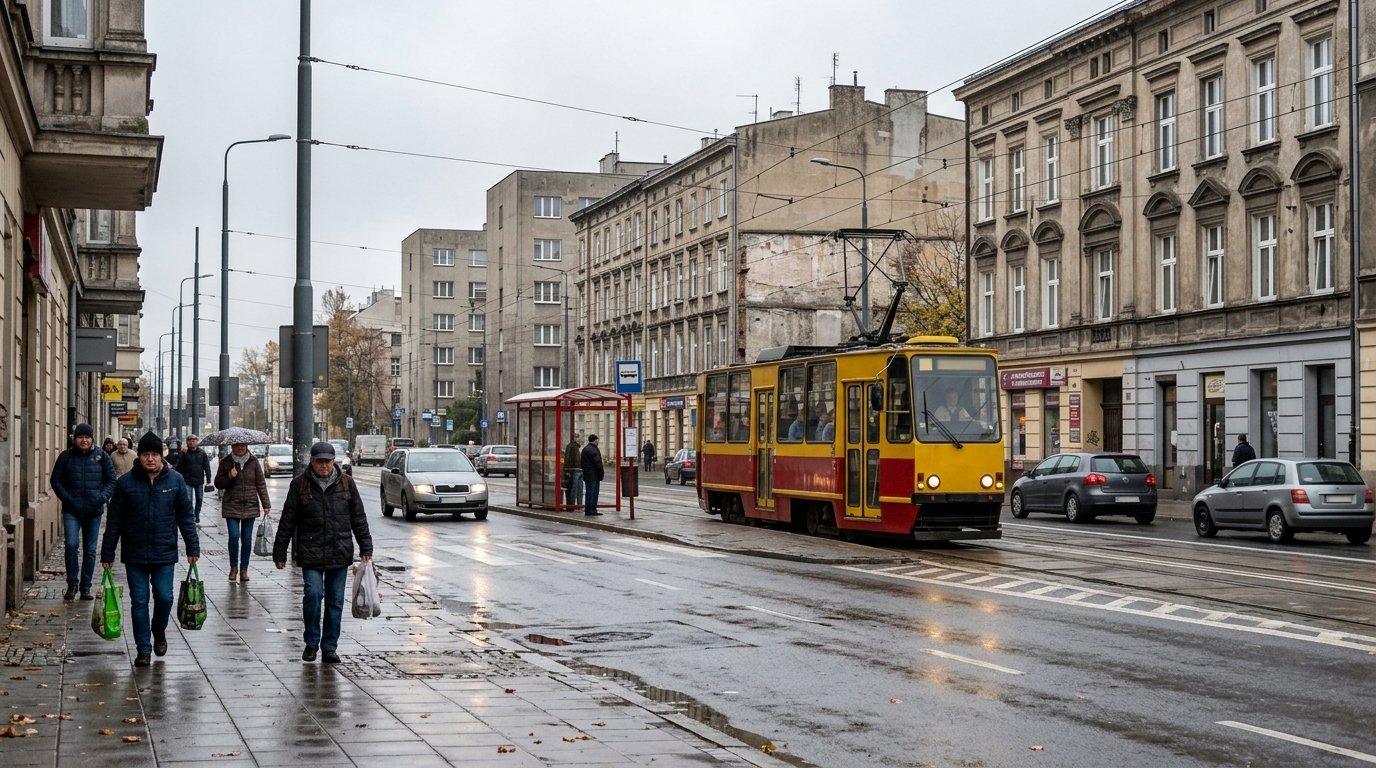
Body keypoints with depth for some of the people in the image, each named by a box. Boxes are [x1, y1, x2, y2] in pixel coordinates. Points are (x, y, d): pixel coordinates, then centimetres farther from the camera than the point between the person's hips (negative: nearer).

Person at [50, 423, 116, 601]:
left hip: (94, 511, 1)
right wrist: (66, 497, -7)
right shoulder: (66, 456, 2)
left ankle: (85, 587, 15)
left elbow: (111, 480, 7)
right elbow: (55, 479, 6)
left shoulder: (101, 456, 3)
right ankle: (72, 584, -2)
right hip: (72, 510, -1)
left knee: (90, 550, 6)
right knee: (71, 545, -15)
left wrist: (102, 498, -8)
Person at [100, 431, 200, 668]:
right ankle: (143, 649, 11)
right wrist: (107, 554, 1)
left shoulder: (175, 480, 1)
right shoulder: (126, 482, -2)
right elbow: (114, 521, 2)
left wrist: (192, 548, 0)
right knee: (139, 602, 2)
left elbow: (186, 516, 5)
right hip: (134, 555, 0)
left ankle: (159, 632, 29)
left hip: (165, 554, 0)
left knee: (164, 598, -1)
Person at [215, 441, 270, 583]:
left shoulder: (253, 461, 3)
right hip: (231, 506, -1)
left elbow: (261, 484, 4)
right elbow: (218, 484, 5)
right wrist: (228, 476, -15)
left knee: (247, 538, 3)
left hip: (250, 506, 1)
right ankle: (233, 567, 9)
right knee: (234, 536, -10)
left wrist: (266, 504, -1)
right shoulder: (225, 462, 1)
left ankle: (244, 569, 14)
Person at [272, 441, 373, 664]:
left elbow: (359, 518, 9)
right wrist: (280, 552, 3)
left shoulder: (346, 483, 5)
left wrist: (365, 548, 5)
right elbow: (287, 521, 4)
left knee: (335, 600, 5)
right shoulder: (300, 485, 1)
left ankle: (329, 647, 15)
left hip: (340, 553, 2)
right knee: (313, 594, -15)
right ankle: (311, 643, 3)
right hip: (311, 552, -2)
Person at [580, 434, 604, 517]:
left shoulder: (584, 449, 15)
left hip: (586, 475, 9)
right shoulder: (594, 450, -15)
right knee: (594, 492, -6)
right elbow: (597, 463, -19)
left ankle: (587, 510, 12)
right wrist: (602, 471, -9)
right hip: (594, 475, -9)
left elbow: (581, 463, 20)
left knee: (588, 492, 11)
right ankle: (592, 510, -8)